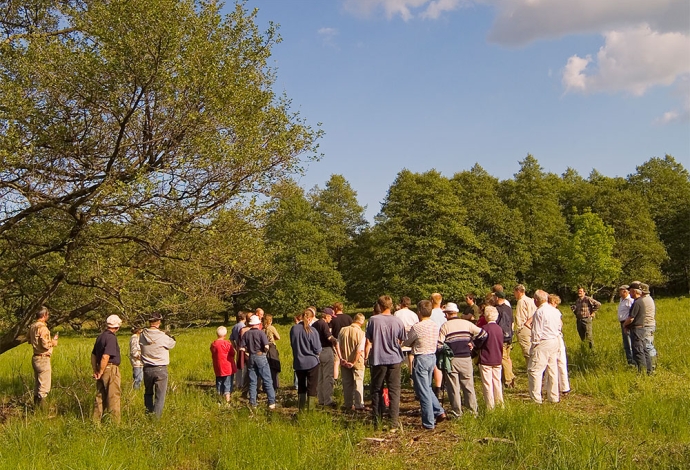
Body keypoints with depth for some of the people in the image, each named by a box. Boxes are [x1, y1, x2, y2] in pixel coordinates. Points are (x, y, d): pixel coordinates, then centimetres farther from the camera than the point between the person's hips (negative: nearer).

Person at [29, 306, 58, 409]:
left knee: (37, 385, 18)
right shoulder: (42, 327, -20)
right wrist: (54, 341, -7)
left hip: (35, 358, 10)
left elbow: (29, 340, 23)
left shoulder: (32, 326, 8)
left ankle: (36, 407, 26)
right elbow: (46, 345, -24)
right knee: (44, 387, -4)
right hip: (43, 359, -9)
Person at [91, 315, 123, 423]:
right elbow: (105, 357, -24)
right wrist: (101, 372, -16)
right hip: (110, 369, -9)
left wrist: (95, 370, 16)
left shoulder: (100, 336, 12)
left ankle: (96, 421, 21)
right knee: (113, 398, -1)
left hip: (102, 370, 9)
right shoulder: (111, 338, -16)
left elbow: (93, 355, 17)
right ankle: (115, 423, 3)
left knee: (100, 396, 15)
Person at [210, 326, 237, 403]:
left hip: (218, 369, 5)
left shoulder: (213, 344, 0)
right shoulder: (227, 343, -15)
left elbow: (213, 356, 9)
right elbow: (233, 353, -5)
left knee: (219, 384, 15)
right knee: (228, 385, 0)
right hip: (228, 368, -5)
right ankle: (227, 401, -2)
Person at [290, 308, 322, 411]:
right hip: (312, 362, -4)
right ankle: (310, 410, 6)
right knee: (312, 387, 7)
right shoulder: (312, 331, -18)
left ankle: (301, 409, 21)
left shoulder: (294, 329, -5)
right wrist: (316, 352, 9)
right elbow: (318, 349, -12)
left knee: (301, 386, 19)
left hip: (298, 363, 4)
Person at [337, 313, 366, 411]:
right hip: (357, 362, -3)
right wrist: (353, 362, -15)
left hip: (345, 362, 4)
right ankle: (359, 405, 7)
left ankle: (347, 404, 21)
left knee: (347, 384, 14)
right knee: (358, 383, 7)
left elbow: (337, 345, -4)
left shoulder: (343, 330, -2)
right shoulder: (361, 333, -15)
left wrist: (341, 358, -5)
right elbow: (360, 350, -21)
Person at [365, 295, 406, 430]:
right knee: (394, 390, 4)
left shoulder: (373, 320, -7)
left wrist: (366, 356, 9)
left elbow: (368, 341, -4)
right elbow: (401, 341, 7)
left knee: (377, 390, 11)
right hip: (394, 359, 1)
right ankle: (394, 421, -1)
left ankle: (377, 420, 16)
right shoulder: (398, 321, -3)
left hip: (378, 359, 0)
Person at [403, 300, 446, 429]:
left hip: (421, 359, -7)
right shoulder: (435, 325, 3)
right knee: (427, 388, 23)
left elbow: (407, 343, -3)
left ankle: (429, 423, 6)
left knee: (423, 391, 1)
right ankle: (439, 411, 14)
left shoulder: (417, 327, -17)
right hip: (433, 356, 7)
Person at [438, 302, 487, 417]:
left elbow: (439, 345, -11)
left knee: (453, 387, 5)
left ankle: (457, 412, 8)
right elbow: (483, 334, 4)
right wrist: (474, 344, 11)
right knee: (468, 386, 12)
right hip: (466, 359, 3)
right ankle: (473, 411, 17)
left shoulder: (445, 326, -6)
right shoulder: (467, 324, 4)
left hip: (451, 360, -3)